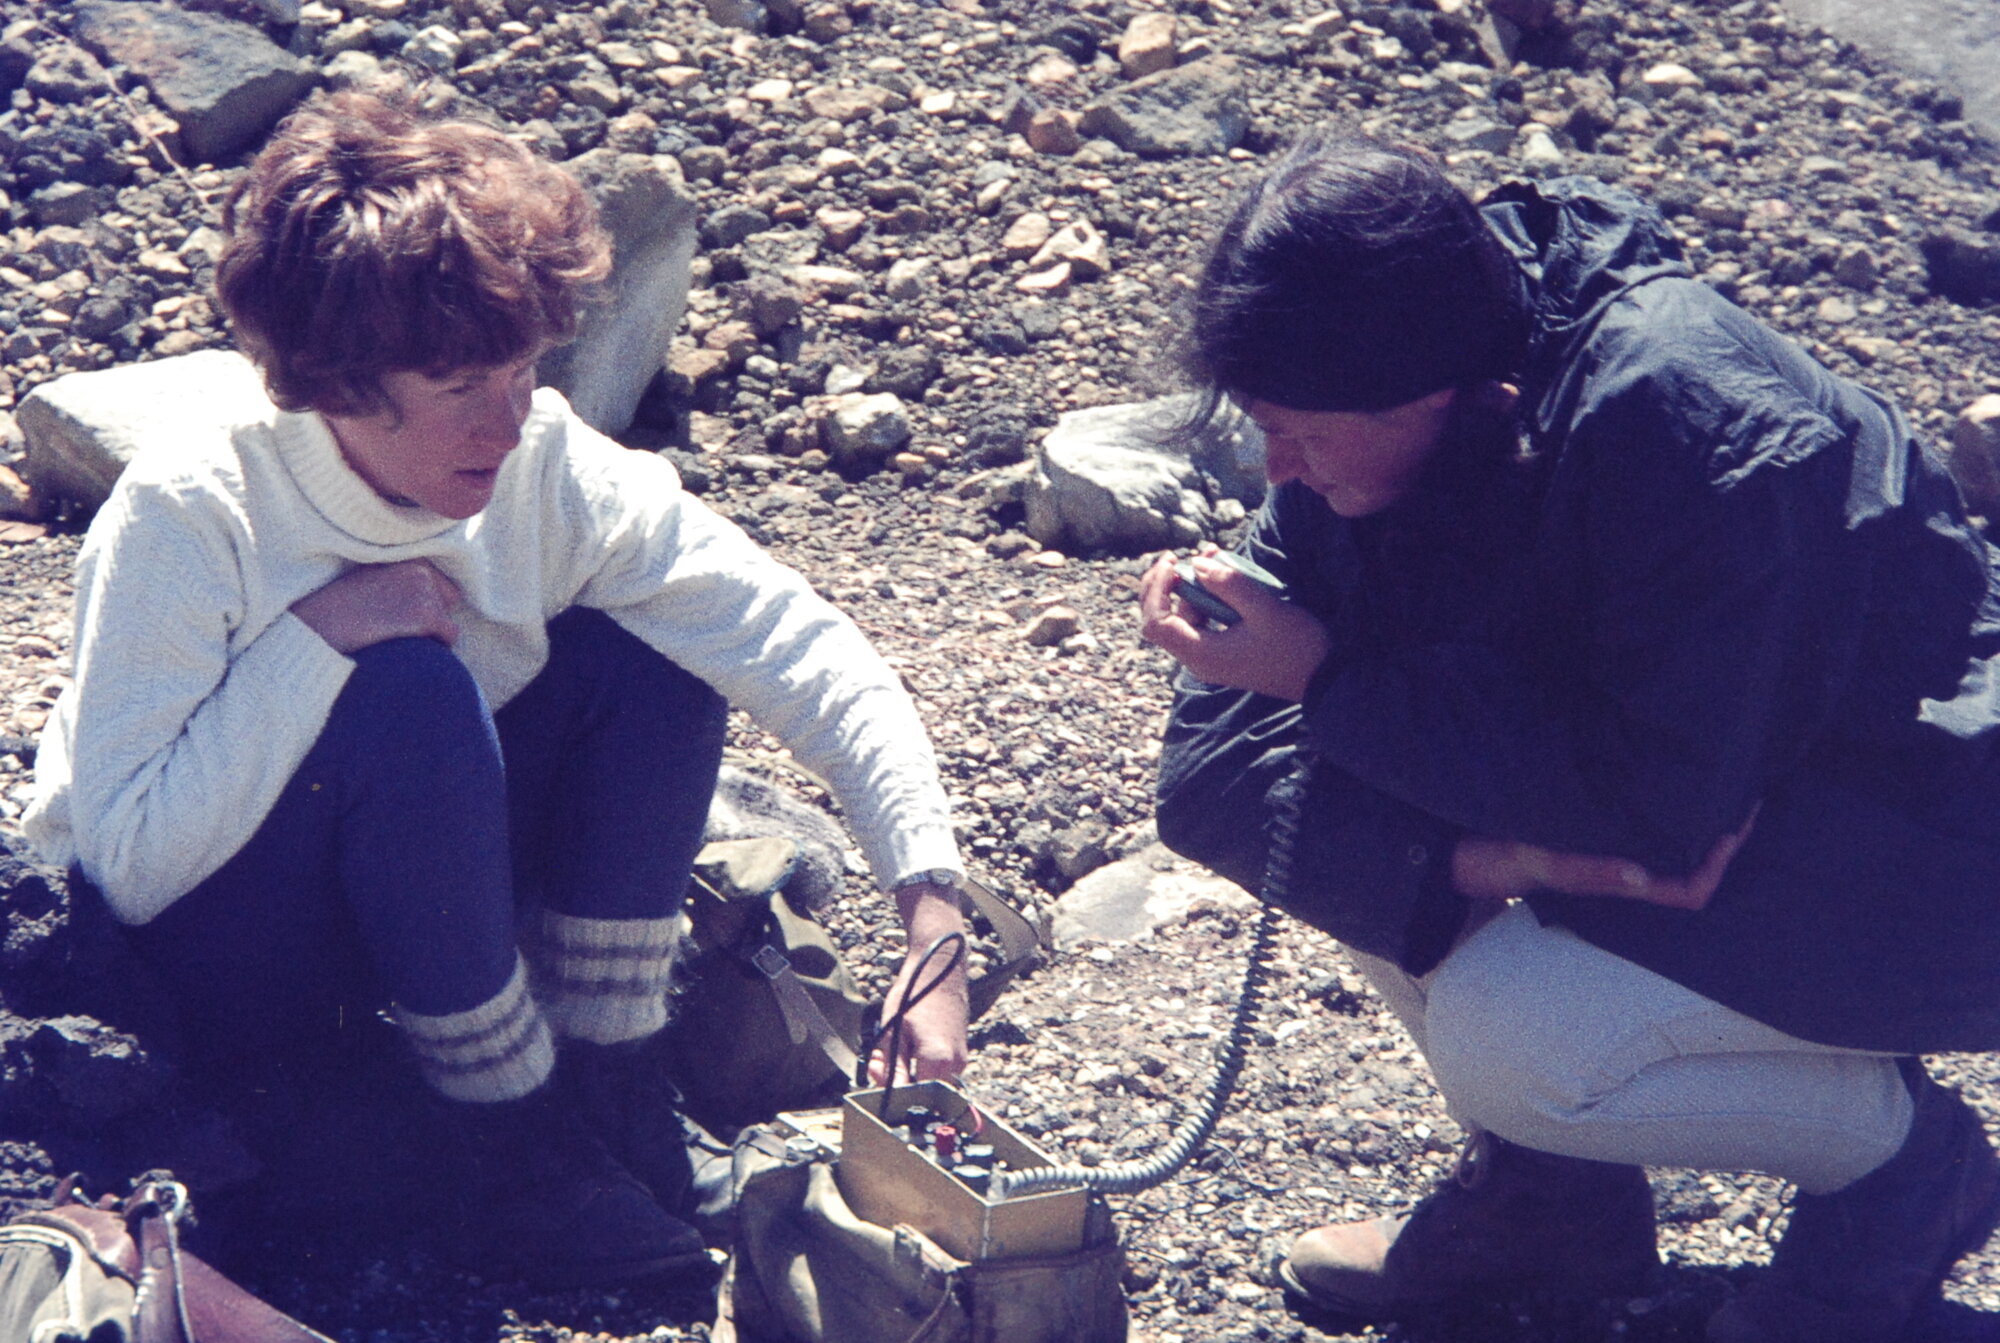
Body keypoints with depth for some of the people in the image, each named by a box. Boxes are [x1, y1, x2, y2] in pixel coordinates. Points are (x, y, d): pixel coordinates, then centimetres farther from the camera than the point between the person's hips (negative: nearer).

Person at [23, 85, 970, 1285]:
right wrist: (316, 633, -34)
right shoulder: (183, 519, -27)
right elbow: (131, 860, -29)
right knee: (409, 692, -33)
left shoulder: (551, 469, -16)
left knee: (651, 644, -17)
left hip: (430, 892, 5)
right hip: (201, 960, -4)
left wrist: (932, 913, -29)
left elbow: (812, 653, -18)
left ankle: (606, 1072, -8)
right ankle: (525, 1153, -18)